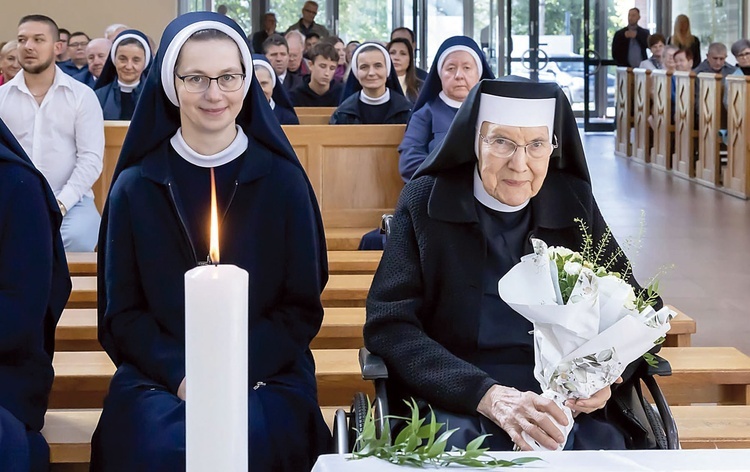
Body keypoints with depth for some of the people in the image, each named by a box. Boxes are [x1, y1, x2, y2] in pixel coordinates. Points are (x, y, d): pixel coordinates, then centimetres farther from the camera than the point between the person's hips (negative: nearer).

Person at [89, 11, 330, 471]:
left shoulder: (283, 181, 3)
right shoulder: (134, 188, 4)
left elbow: (304, 306, 3)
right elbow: (121, 311, 5)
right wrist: (180, 374, -13)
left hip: (266, 375, 0)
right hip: (158, 377, 1)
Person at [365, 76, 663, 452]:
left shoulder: (574, 204, 9)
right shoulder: (426, 202, 1)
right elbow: (388, 325, -9)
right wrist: (488, 395, -22)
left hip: (571, 406, 3)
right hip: (455, 404, -3)